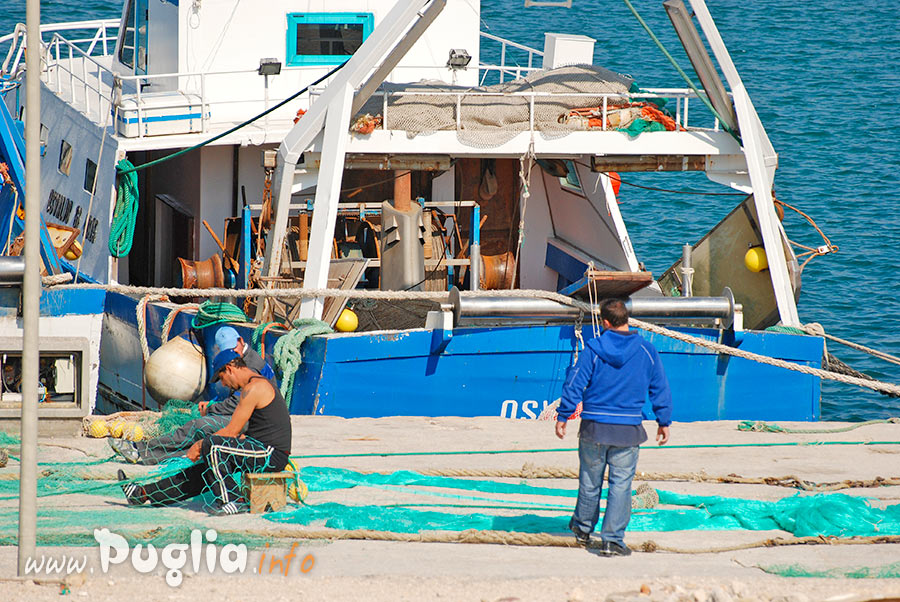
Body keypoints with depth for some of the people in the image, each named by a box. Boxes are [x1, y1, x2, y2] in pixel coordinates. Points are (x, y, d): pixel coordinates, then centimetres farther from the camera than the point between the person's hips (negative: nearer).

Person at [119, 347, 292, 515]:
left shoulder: (253, 388, -14)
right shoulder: (260, 383, 19)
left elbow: (231, 432, -13)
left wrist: (199, 446, -2)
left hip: (271, 454, -10)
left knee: (211, 445, -22)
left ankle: (233, 501, -17)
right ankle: (143, 494, 17)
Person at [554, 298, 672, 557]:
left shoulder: (593, 349, -7)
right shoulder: (646, 351, 0)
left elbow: (575, 384, -7)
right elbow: (660, 389, 7)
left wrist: (563, 416, 2)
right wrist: (664, 422, 19)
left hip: (594, 428, 0)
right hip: (628, 429, 0)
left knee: (590, 480, 16)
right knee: (621, 484, 3)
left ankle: (583, 528, 34)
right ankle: (612, 540, -1)